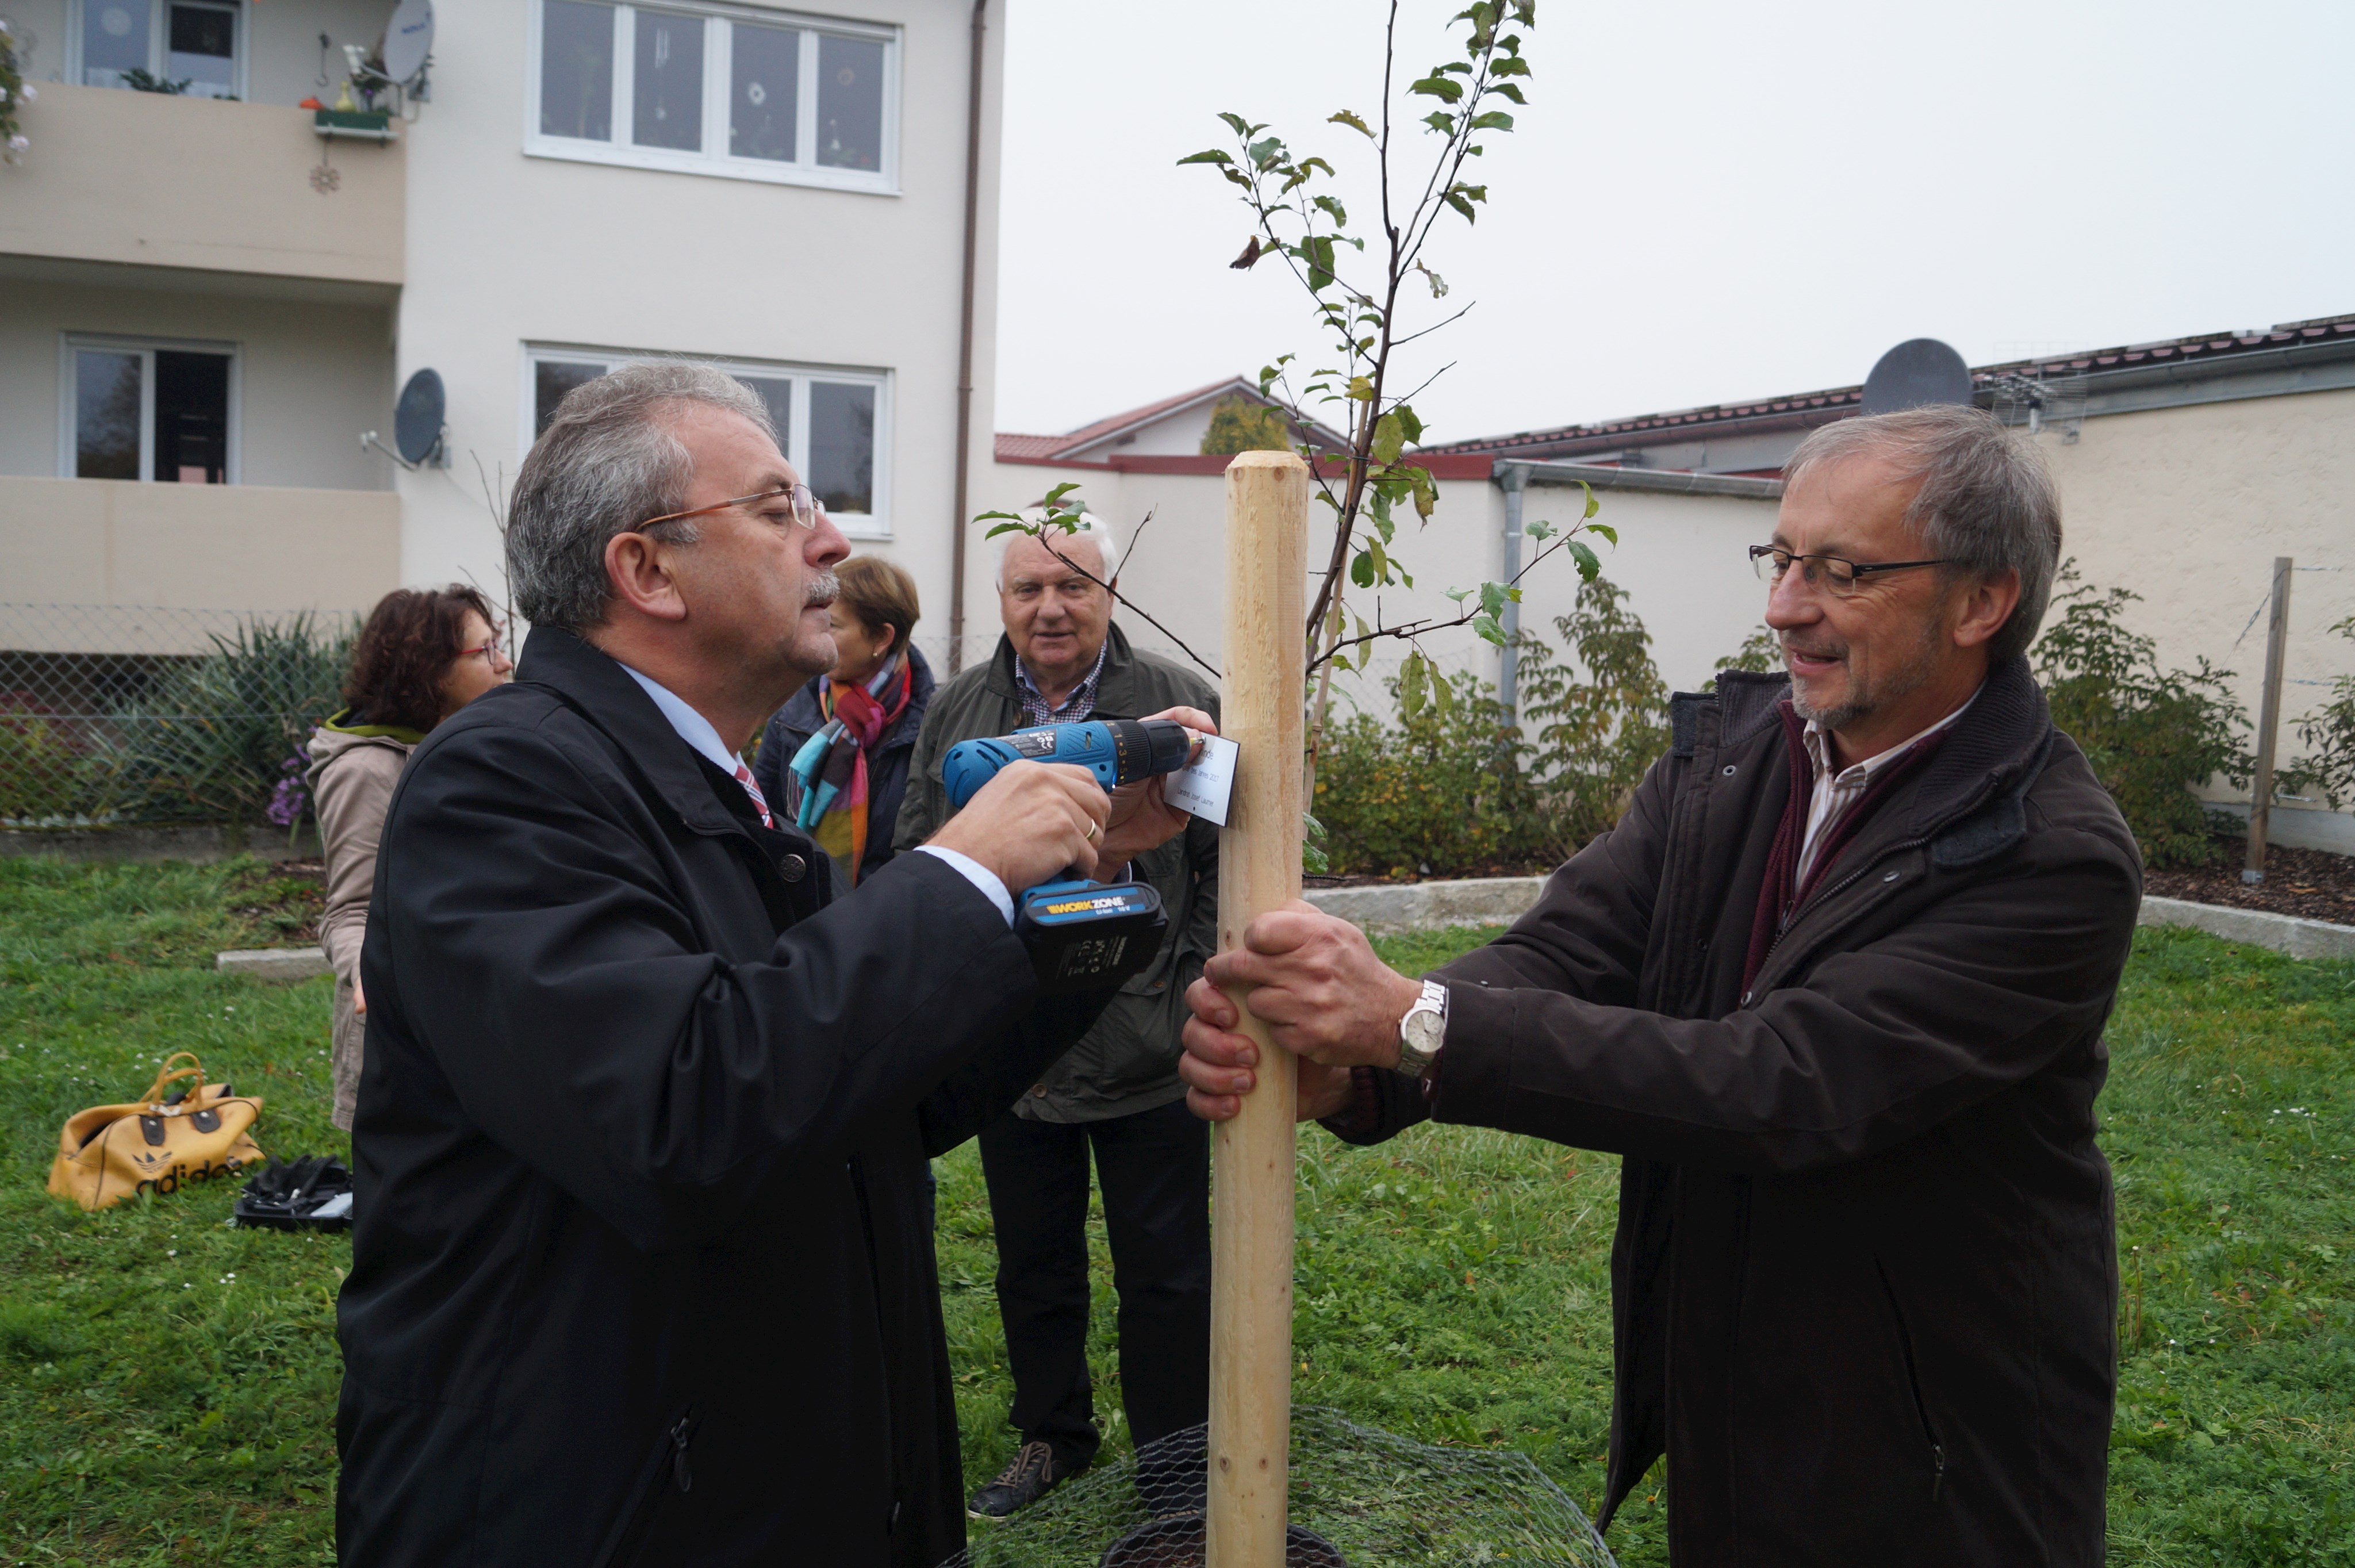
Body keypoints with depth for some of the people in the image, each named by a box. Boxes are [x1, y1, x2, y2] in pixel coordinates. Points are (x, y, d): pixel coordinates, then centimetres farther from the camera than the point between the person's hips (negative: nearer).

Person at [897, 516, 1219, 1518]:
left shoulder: (1178, 704, -4)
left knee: (1166, 1274, 6)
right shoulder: (956, 713, 6)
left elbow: (1223, 865, -2)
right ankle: (1052, 1435, 38)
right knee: (1033, 1264, 18)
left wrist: (1201, 1000, -8)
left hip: (1145, 1052, -3)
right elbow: (915, 861, 12)